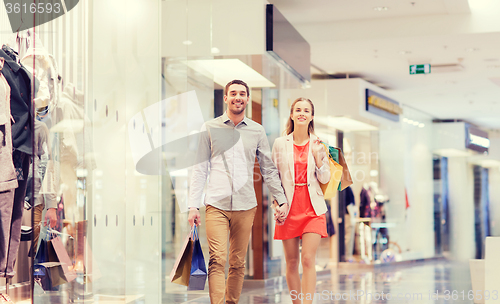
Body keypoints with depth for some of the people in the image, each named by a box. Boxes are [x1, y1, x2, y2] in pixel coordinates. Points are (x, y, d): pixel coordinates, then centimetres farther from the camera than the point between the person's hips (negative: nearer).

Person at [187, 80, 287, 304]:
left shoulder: (257, 131, 11)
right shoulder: (210, 128, 7)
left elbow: (269, 170, 15)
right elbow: (200, 169, 6)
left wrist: (281, 200, 9)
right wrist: (193, 205, 0)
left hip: (246, 206, 2)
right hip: (216, 204, -2)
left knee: (238, 263, 5)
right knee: (217, 260, -13)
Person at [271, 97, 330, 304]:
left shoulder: (317, 144, 5)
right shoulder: (280, 143, 4)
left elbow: (325, 179, 6)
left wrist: (317, 156, -9)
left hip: (312, 209, -1)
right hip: (288, 208, 1)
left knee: (308, 260, -9)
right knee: (291, 262, 5)